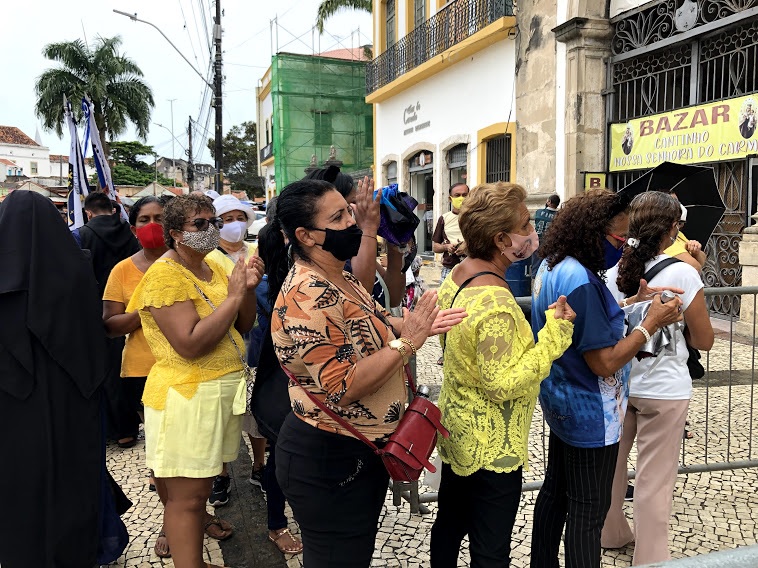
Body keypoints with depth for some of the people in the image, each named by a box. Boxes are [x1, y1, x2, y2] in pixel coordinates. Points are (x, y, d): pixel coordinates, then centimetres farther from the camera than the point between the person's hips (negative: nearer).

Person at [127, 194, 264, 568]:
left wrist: (248, 288, -6)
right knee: (186, 494, 0)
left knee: (201, 480, 18)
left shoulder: (213, 268, 11)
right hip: (186, 395, -8)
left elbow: (242, 326, 11)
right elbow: (191, 344, -25)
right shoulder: (165, 274, -14)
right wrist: (234, 296, -21)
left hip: (223, 388, 8)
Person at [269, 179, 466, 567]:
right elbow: (341, 388, -29)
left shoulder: (341, 280, 4)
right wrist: (407, 342, -26)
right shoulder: (307, 298, -26)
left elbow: (367, 334, 13)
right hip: (329, 461, -9)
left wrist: (415, 324, -4)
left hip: (364, 451, 9)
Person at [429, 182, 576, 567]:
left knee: (449, 525, 24)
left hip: (457, 434, 9)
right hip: (492, 449, -9)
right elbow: (503, 385, -26)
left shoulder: (457, 275, -1)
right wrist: (554, 336, -24)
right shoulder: (495, 303, -29)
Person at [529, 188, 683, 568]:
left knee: (555, 492, 21)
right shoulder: (580, 281, -27)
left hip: (561, 404, 10)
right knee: (589, 510, 6)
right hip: (590, 415, -10)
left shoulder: (552, 267, 2)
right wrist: (651, 323, -17)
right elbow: (604, 363, -25)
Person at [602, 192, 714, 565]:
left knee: (612, 460, 19)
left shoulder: (615, 270, -3)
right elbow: (704, 340, -6)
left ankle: (610, 533, 39)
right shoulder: (682, 273, -15)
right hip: (663, 388, -5)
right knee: (655, 477, 8)